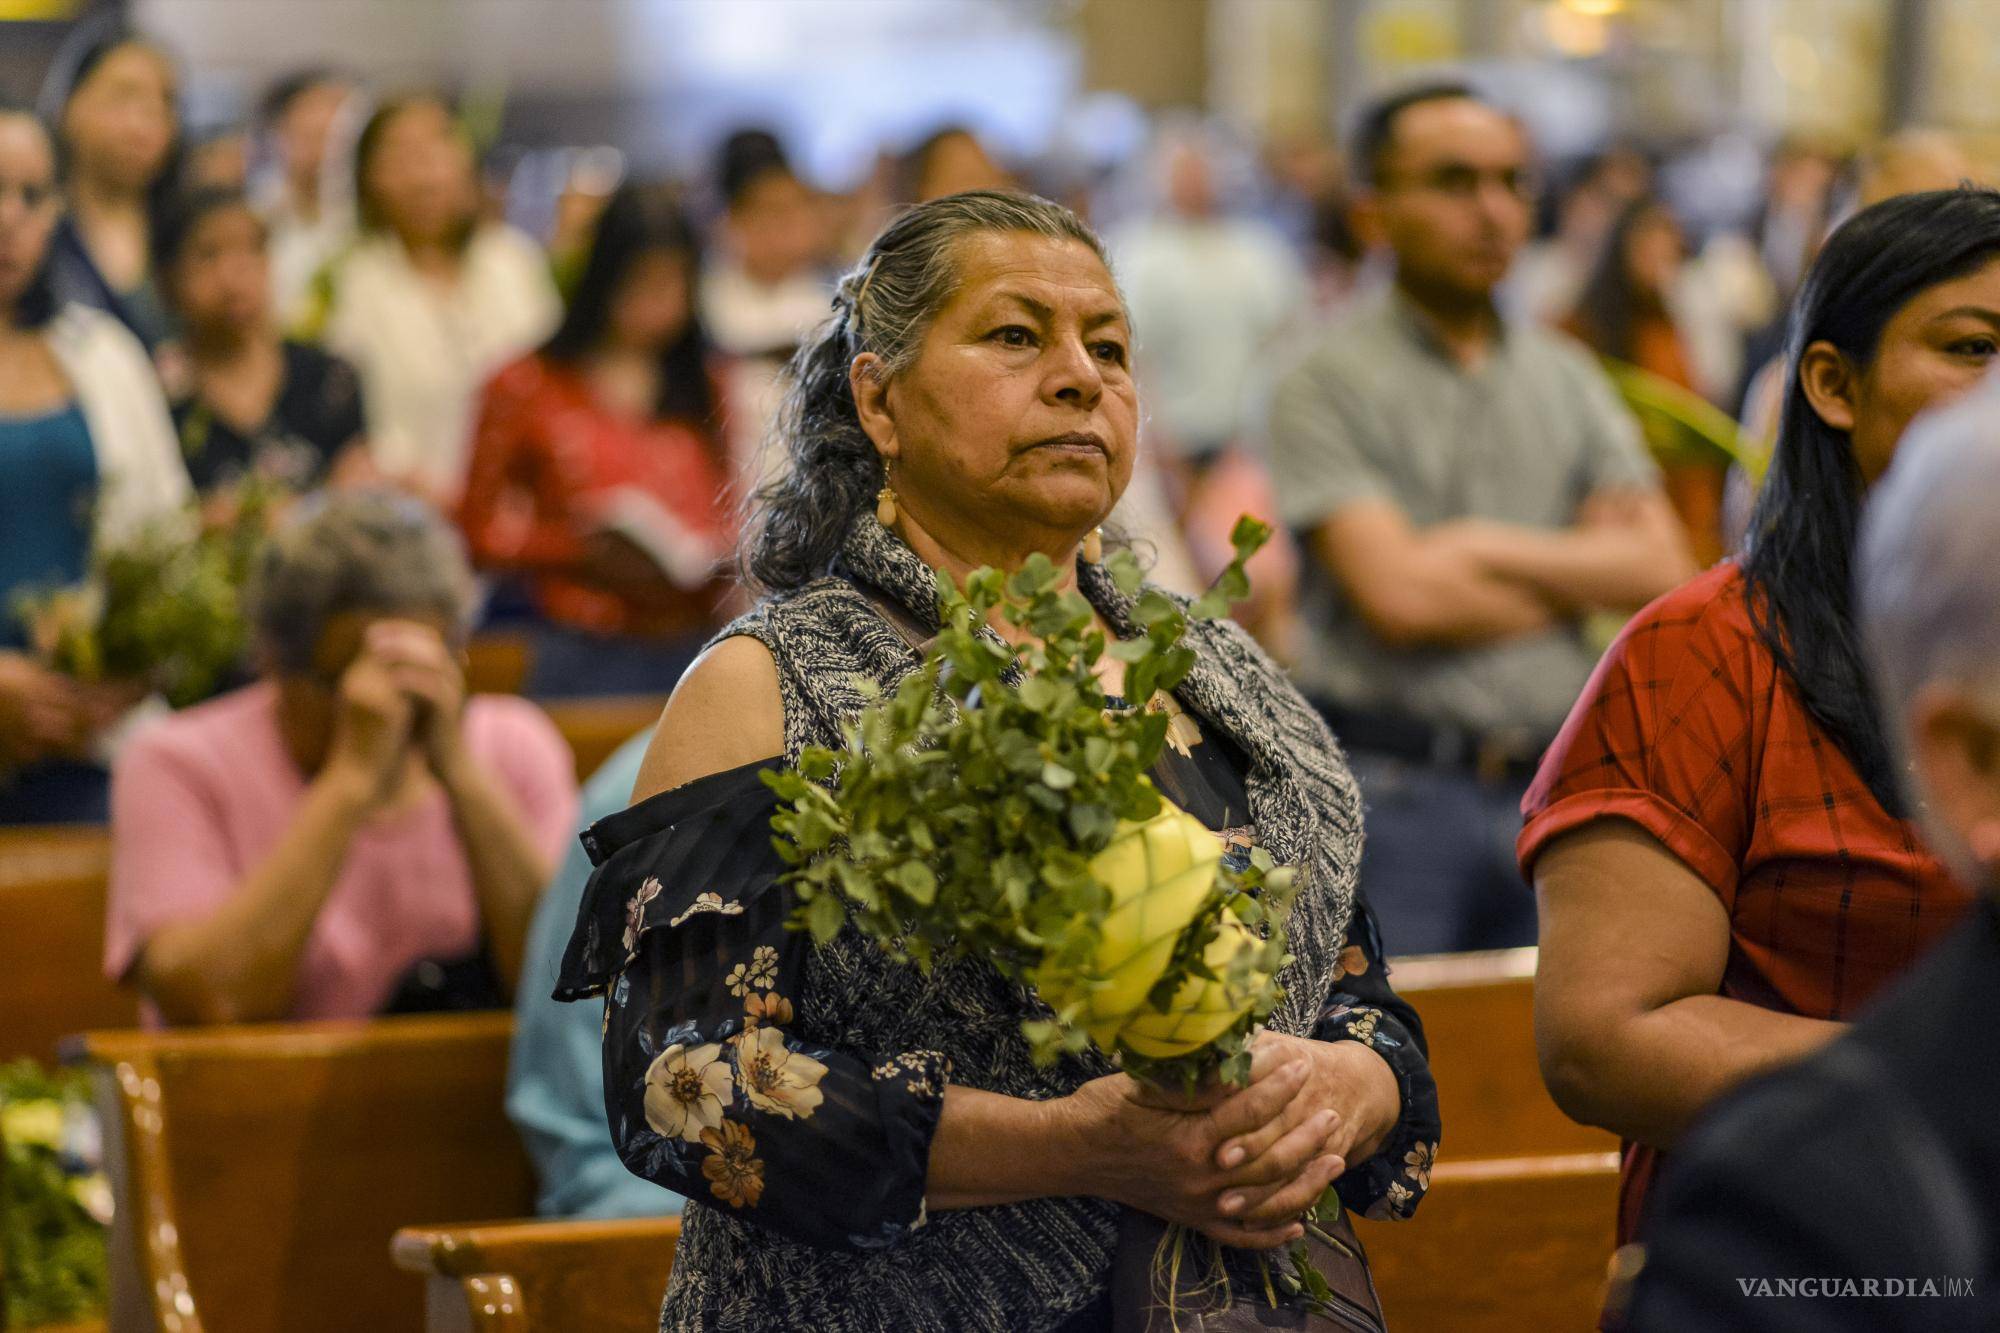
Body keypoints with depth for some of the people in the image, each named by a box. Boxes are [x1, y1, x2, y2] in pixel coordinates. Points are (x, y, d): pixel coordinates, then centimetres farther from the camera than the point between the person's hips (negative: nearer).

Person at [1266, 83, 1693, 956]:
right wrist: (1583, 571, 0)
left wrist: (1482, 547, -8)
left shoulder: (1568, 378, 14)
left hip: (1550, 787, 5)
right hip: (1393, 788, -5)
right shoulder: (1327, 384, -3)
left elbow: (1663, 571, 4)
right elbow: (1400, 596, -14)